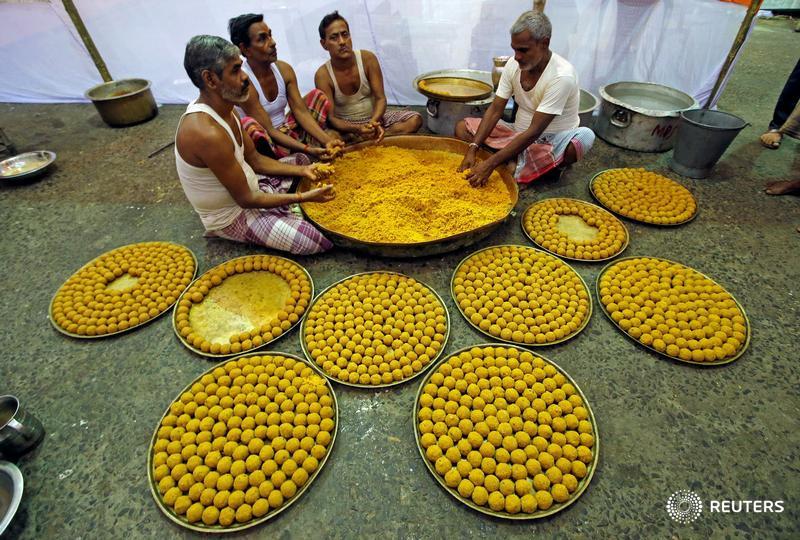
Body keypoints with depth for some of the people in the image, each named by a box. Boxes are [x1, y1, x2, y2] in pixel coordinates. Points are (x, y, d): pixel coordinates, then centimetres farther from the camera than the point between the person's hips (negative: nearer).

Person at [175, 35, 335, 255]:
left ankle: (287, 214, 8)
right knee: (322, 241, -22)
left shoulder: (222, 110, -1)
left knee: (300, 159, 22)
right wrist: (305, 197, -23)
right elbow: (246, 199, -25)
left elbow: (255, 159, 7)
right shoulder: (207, 132, -31)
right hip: (232, 215, -9)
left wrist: (303, 170, -4)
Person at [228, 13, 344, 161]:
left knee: (317, 95, 1)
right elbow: (268, 131, -24)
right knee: (248, 124, -38)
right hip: (266, 143, -6)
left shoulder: (284, 69, -2)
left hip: (287, 133, 6)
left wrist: (327, 140, -22)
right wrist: (308, 150, -33)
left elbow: (300, 111, -7)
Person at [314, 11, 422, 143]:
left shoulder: (368, 59, -9)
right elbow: (331, 117, -20)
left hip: (374, 118, 4)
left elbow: (380, 98, -11)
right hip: (346, 126, -3)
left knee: (415, 119, -19)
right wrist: (357, 129, -39)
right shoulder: (323, 75, -15)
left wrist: (373, 122, -33)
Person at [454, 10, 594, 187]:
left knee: (584, 136, -39)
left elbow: (534, 132, -30)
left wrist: (490, 164, -36)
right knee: (462, 127, -6)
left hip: (552, 141, -5)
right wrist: (472, 149, -23)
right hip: (519, 133, 6)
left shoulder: (562, 76, -26)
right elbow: (494, 110, -8)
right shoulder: (514, 64, -8)